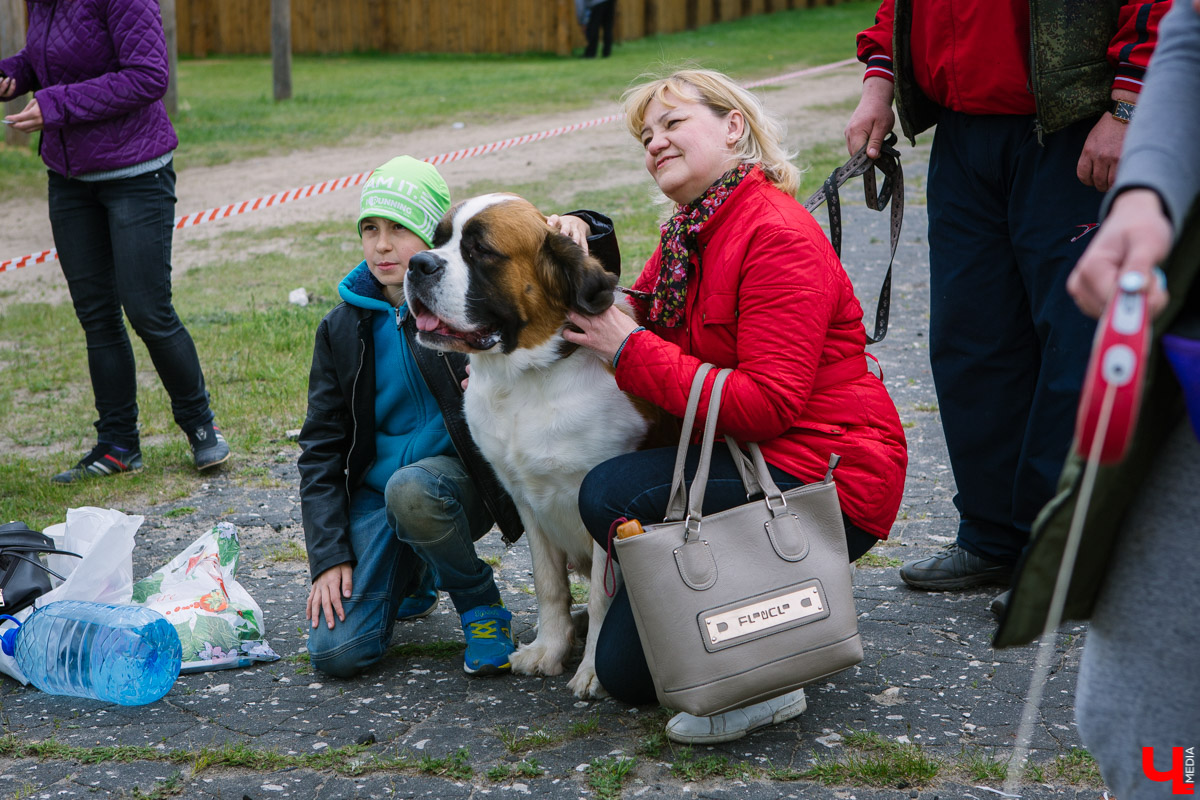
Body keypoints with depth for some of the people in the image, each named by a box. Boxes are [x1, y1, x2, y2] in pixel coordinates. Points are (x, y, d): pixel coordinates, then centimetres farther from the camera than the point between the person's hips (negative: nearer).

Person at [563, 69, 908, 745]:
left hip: (828, 479, -9)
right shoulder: (685, 238, 11)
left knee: (613, 495, -27)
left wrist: (629, 348, -21)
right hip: (744, 461, 9)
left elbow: (765, 404, -26)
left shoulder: (779, 237, -18)